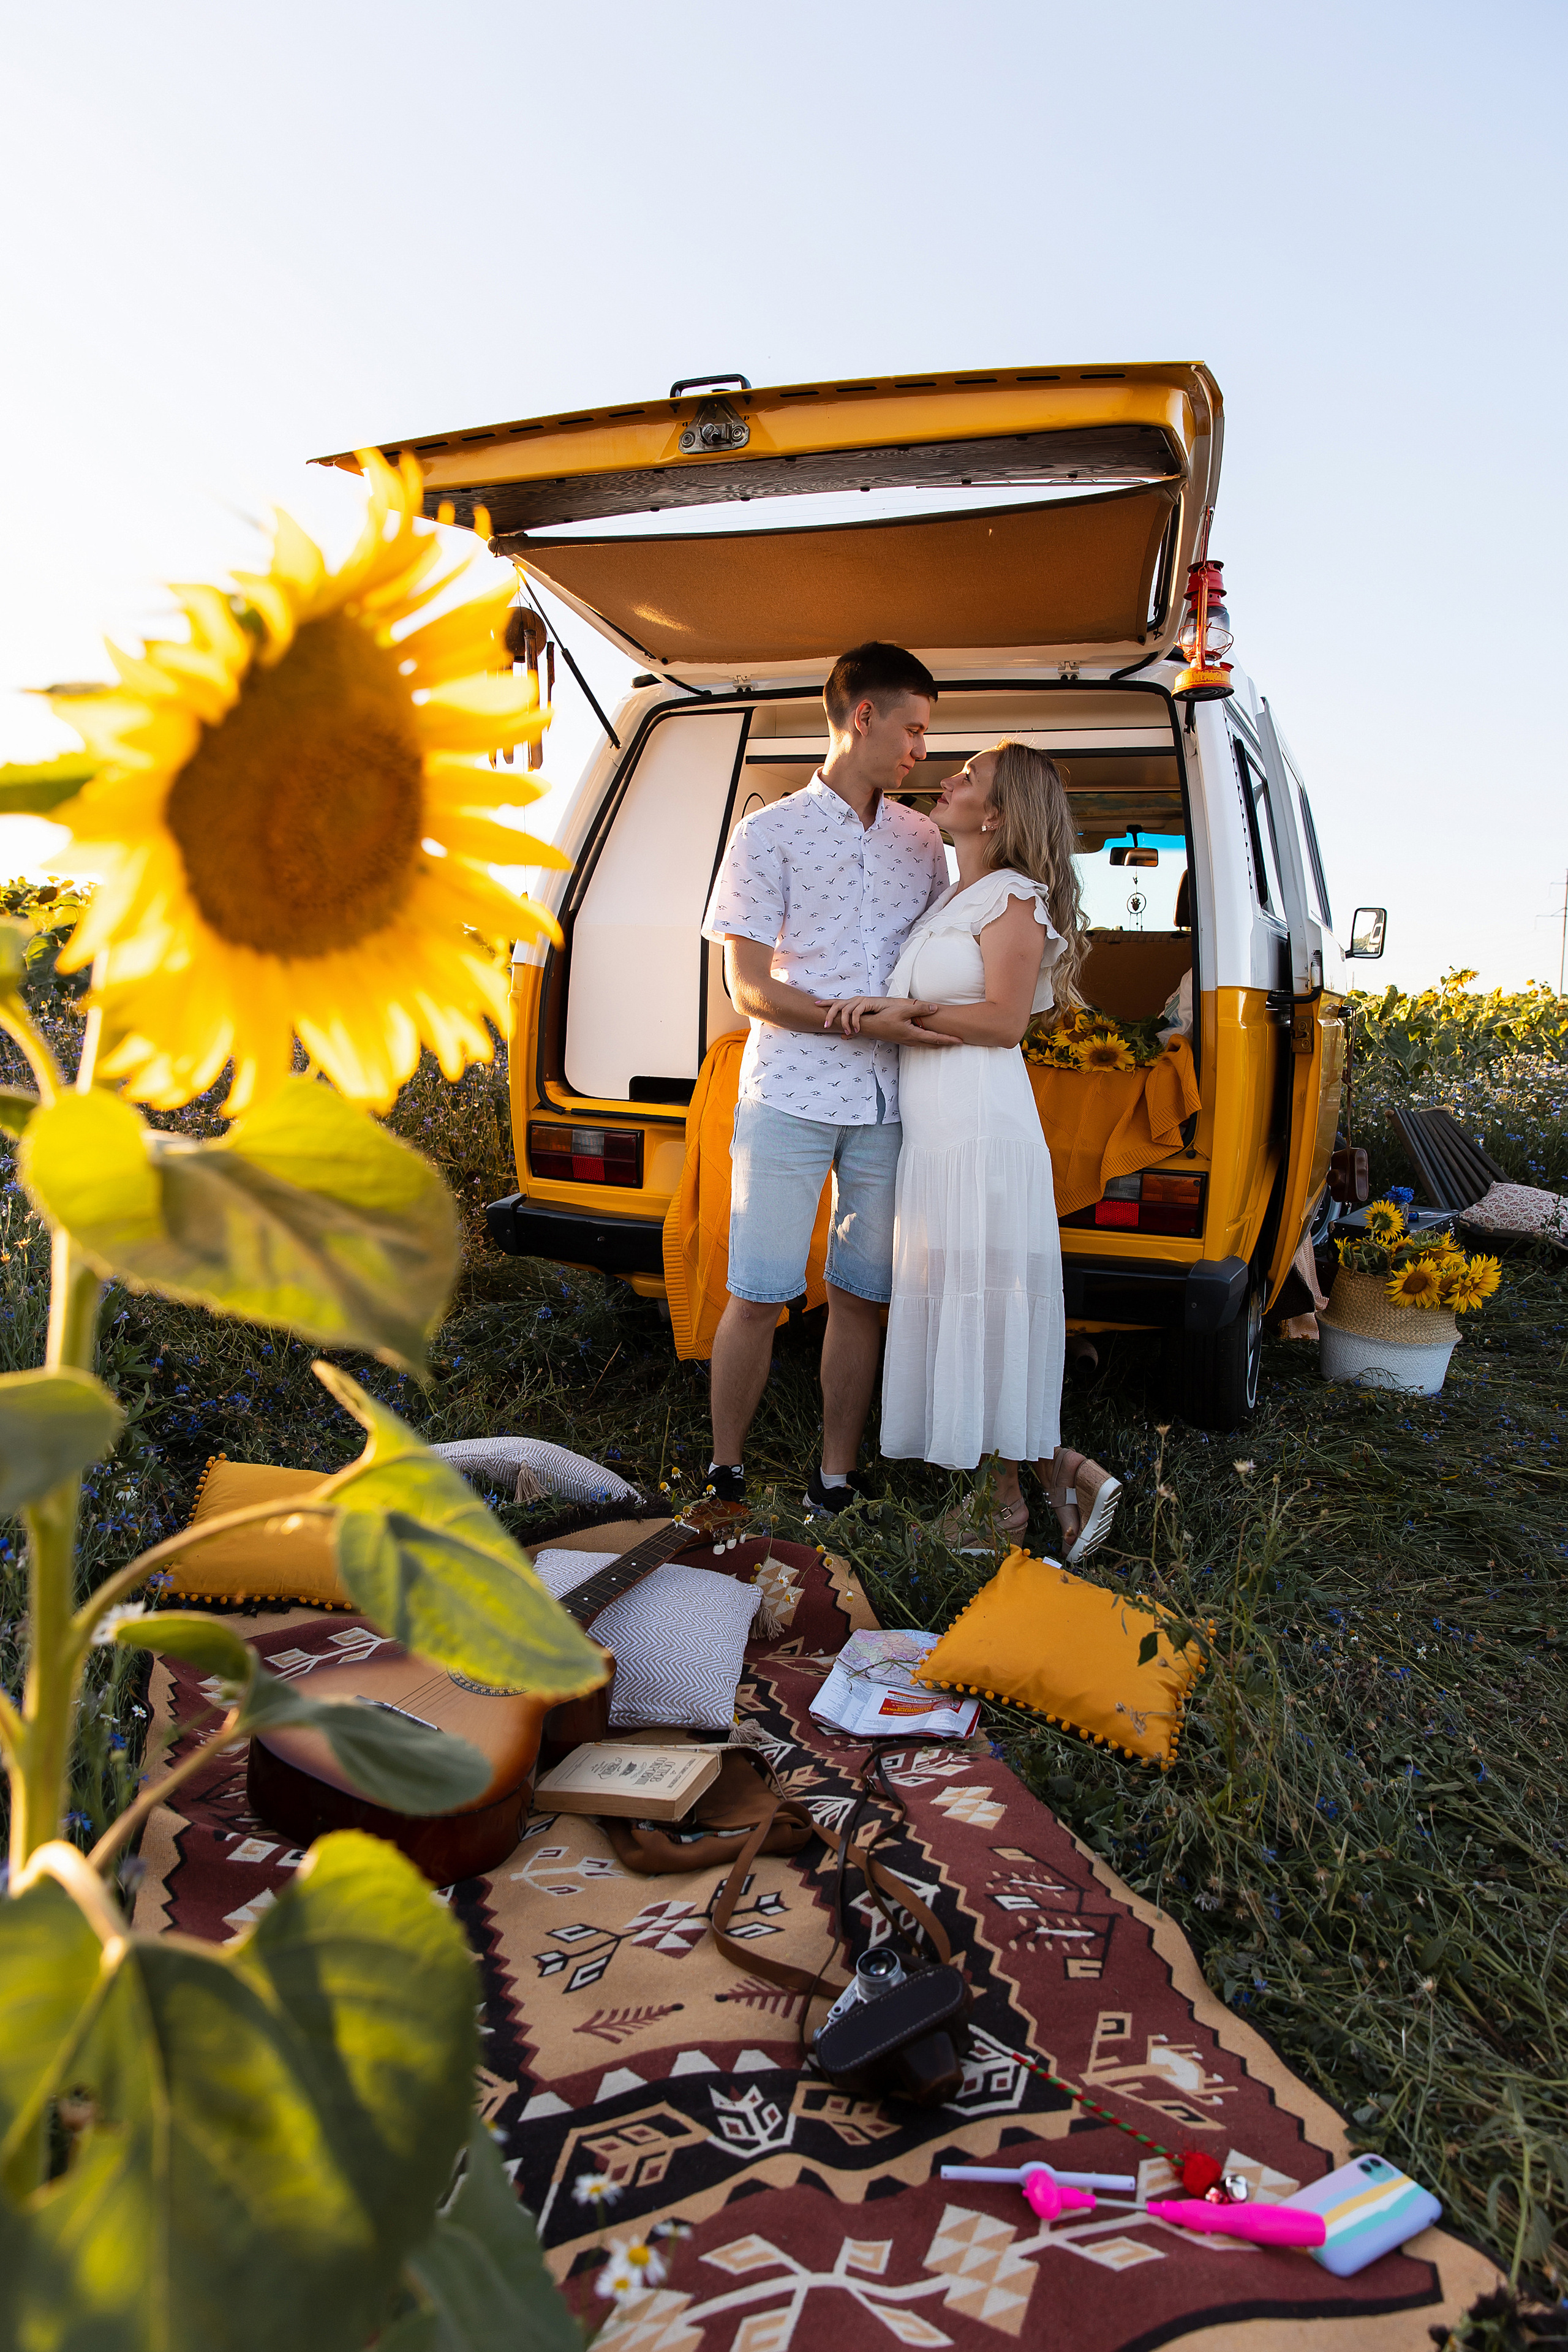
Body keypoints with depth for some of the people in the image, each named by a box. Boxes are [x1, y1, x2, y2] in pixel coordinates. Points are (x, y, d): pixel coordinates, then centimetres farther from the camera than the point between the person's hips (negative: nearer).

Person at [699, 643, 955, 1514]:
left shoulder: (922, 837, 15)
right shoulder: (771, 833, 1)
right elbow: (748, 987, -5)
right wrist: (865, 1023, -15)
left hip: (890, 1104, 4)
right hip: (790, 1098, -4)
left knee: (862, 1296, 7)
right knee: (757, 1296, -1)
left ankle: (836, 1479, 17)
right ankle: (727, 1472, 14)